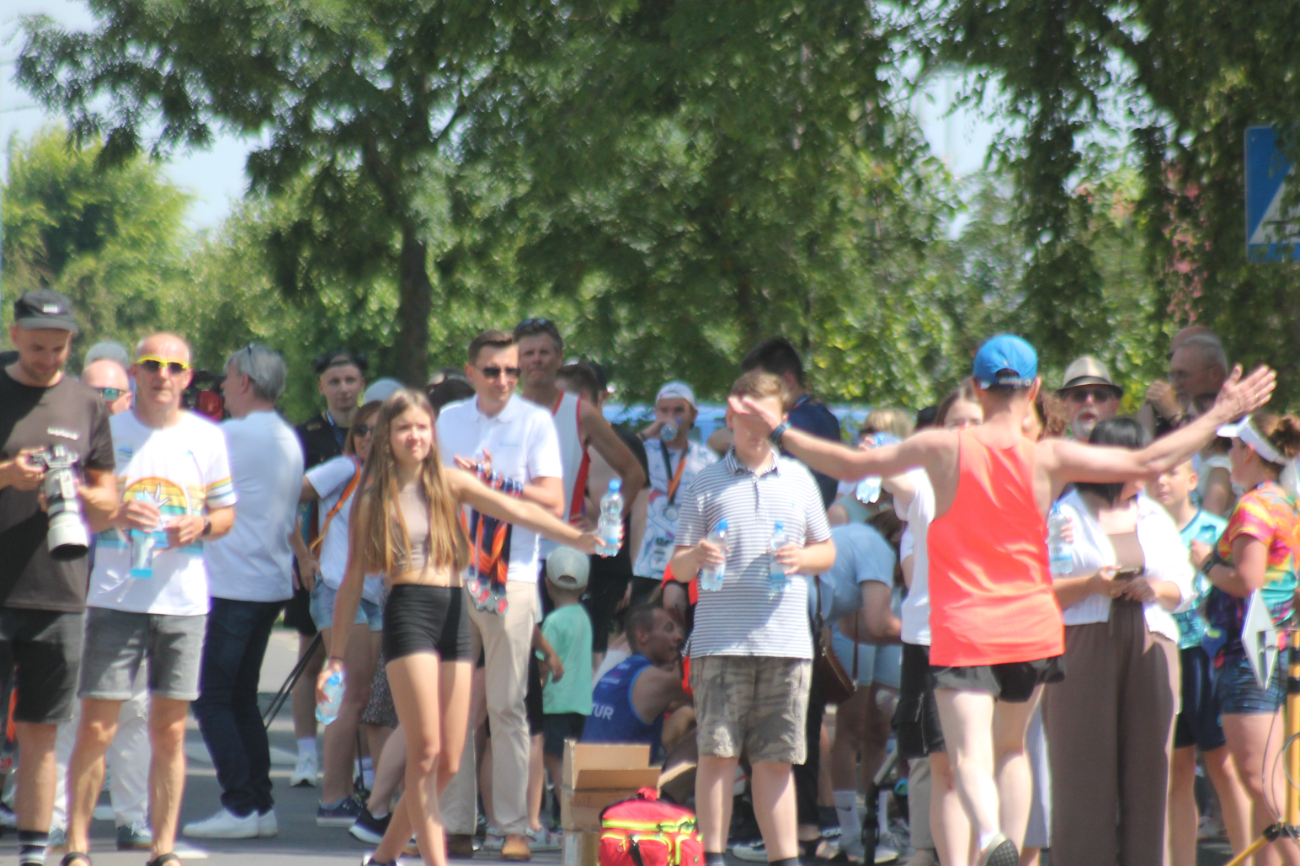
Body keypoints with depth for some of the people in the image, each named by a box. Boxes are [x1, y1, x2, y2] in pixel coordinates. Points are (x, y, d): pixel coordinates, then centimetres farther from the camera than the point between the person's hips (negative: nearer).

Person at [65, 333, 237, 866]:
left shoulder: (206, 438, 9)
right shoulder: (108, 430, 3)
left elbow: (227, 513, 14)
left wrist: (201, 526, -8)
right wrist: (112, 516, -16)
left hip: (183, 601, 2)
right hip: (115, 597, -2)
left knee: (169, 731, 4)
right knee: (95, 728, -4)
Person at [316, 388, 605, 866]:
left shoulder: (449, 482, 11)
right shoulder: (373, 498, 6)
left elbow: (518, 511, -2)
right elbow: (353, 578, 8)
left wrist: (578, 538, -19)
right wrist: (336, 657, 5)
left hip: (455, 615, 4)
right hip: (408, 613, -4)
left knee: (448, 763, 3)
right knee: (425, 752, -13)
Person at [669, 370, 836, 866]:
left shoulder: (798, 480, 14)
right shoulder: (708, 483, 6)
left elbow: (827, 551, 19)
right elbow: (679, 568, 7)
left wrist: (802, 558, -3)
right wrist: (697, 557, -16)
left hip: (786, 639, 2)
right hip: (721, 639, -2)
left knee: (777, 759, 6)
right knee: (717, 753, -5)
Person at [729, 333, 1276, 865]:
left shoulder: (943, 449, -6)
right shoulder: (1050, 459, -4)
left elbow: (849, 465, 1)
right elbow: (1148, 462, 0)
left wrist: (779, 431, 14)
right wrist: (1220, 416, 12)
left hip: (963, 631, -2)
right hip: (1032, 630, 2)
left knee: (969, 756, -13)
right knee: (1011, 748, 23)